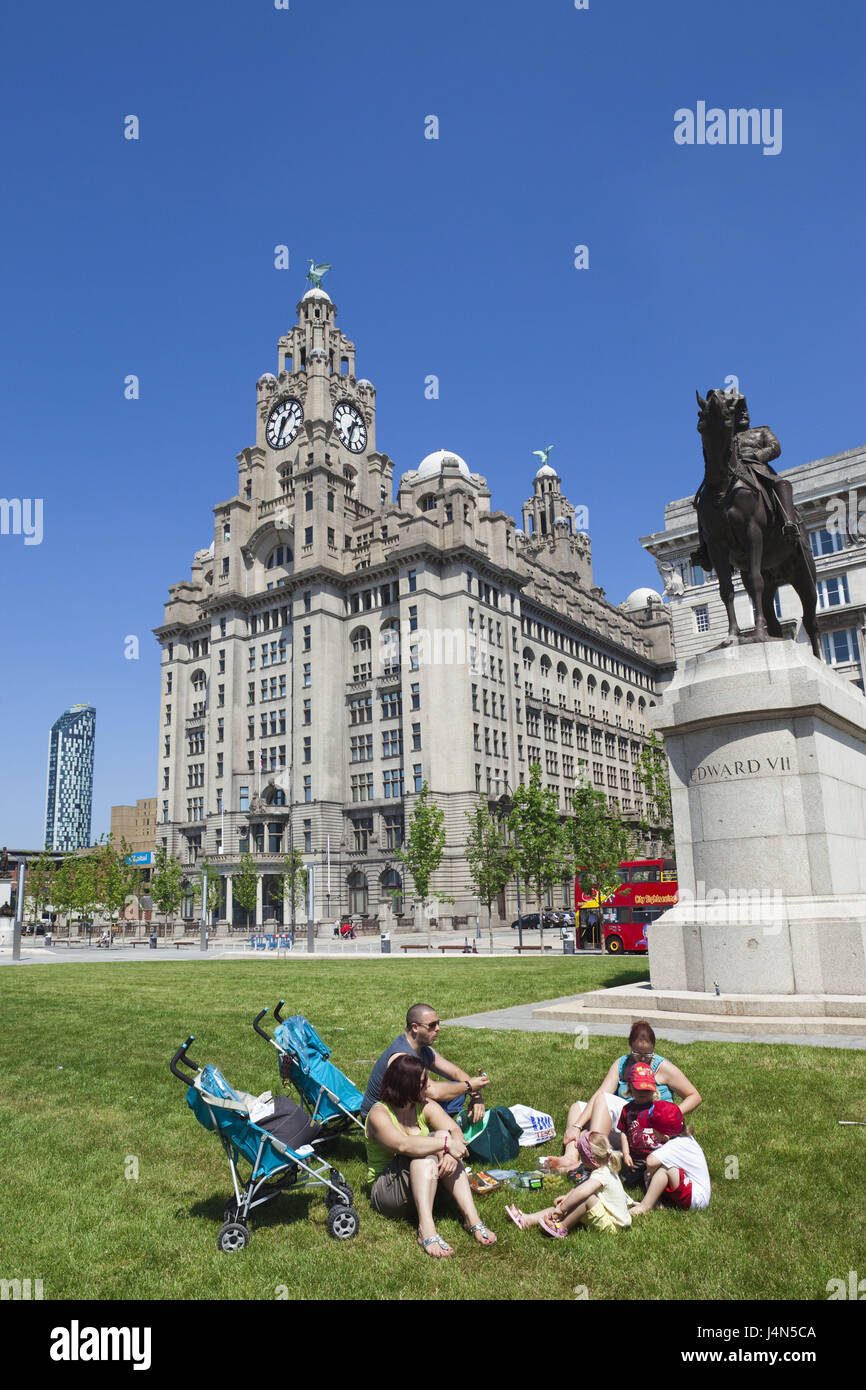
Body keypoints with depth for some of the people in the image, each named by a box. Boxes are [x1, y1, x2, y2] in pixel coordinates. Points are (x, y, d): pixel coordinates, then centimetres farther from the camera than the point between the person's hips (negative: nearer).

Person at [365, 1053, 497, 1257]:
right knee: (433, 1146, -30)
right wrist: (445, 1143, -37)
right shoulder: (379, 1114, -15)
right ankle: (426, 1229, -42)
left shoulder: (426, 1106, 2)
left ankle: (472, 1218, -28)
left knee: (443, 1137, -22)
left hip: (425, 1184, 5)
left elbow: (455, 1131, -13)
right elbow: (402, 1144, -34)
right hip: (387, 1191, -5)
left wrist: (452, 1154, -35)